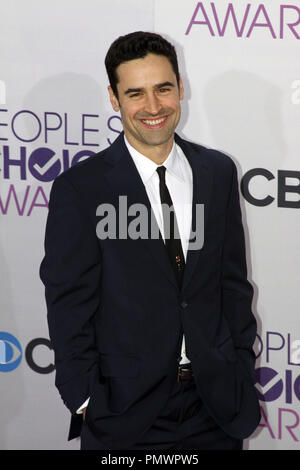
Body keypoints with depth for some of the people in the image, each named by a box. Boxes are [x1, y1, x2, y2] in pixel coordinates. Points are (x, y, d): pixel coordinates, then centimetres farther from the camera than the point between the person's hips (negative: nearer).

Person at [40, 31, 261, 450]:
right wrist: (87, 403, -9)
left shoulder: (218, 172, 4)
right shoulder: (79, 188, -9)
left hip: (217, 402, 4)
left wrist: (243, 374, 5)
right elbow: (69, 306, -7)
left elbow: (234, 281, 8)